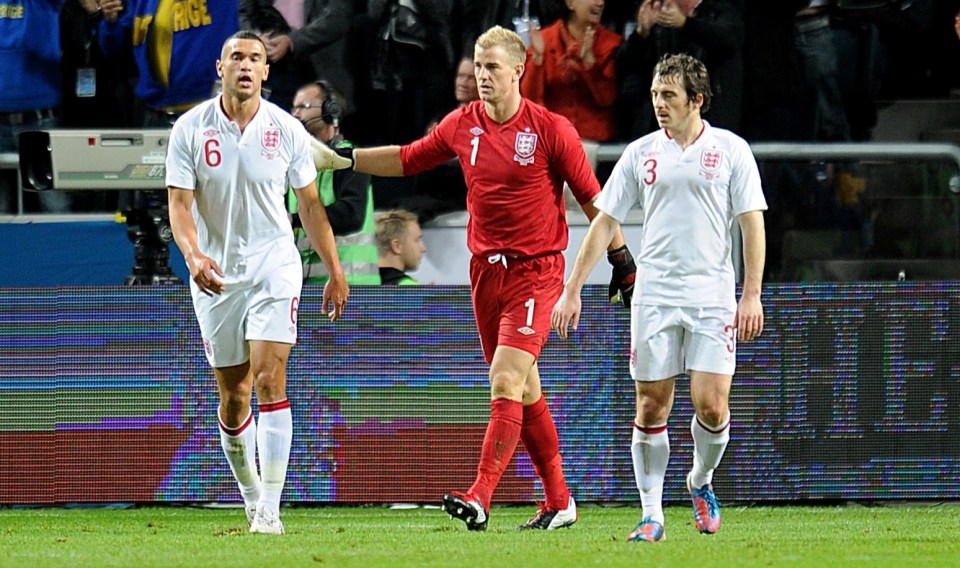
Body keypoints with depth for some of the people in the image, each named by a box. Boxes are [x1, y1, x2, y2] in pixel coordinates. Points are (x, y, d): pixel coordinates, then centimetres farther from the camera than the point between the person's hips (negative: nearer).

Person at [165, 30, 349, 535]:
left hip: (274, 267, -1)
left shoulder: (287, 130, -1)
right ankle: (250, 495, 24)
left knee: (269, 381, -15)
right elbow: (180, 203, -7)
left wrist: (335, 273, 9)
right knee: (232, 396, 6)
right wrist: (193, 255, -26)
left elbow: (310, 205, 9)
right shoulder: (190, 129, -3)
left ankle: (269, 509, -17)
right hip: (215, 275, 1)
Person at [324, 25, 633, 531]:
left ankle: (479, 498, -23)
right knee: (524, 393, 11)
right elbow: (406, 159, 19)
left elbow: (591, 196, 0)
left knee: (505, 384, -17)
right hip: (486, 270, 5)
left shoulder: (550, 129, -9)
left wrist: (622, 258, 4)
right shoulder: (461, 126, 4)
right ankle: (559, 501, 21)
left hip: (536, 271, -5)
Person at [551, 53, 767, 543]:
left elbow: (752, 223, 2)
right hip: (654, 295, 2)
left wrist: (752, 294, -6)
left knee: (711, 406, -8)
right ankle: (652, 514, 6)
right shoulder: (641, 153, 6)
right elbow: (605, 222, 9)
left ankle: (701, 481, 21)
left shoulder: (730, 150, 2)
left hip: (713, 297, -2)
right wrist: (572, 290, 5)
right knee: (651, 408, -2)